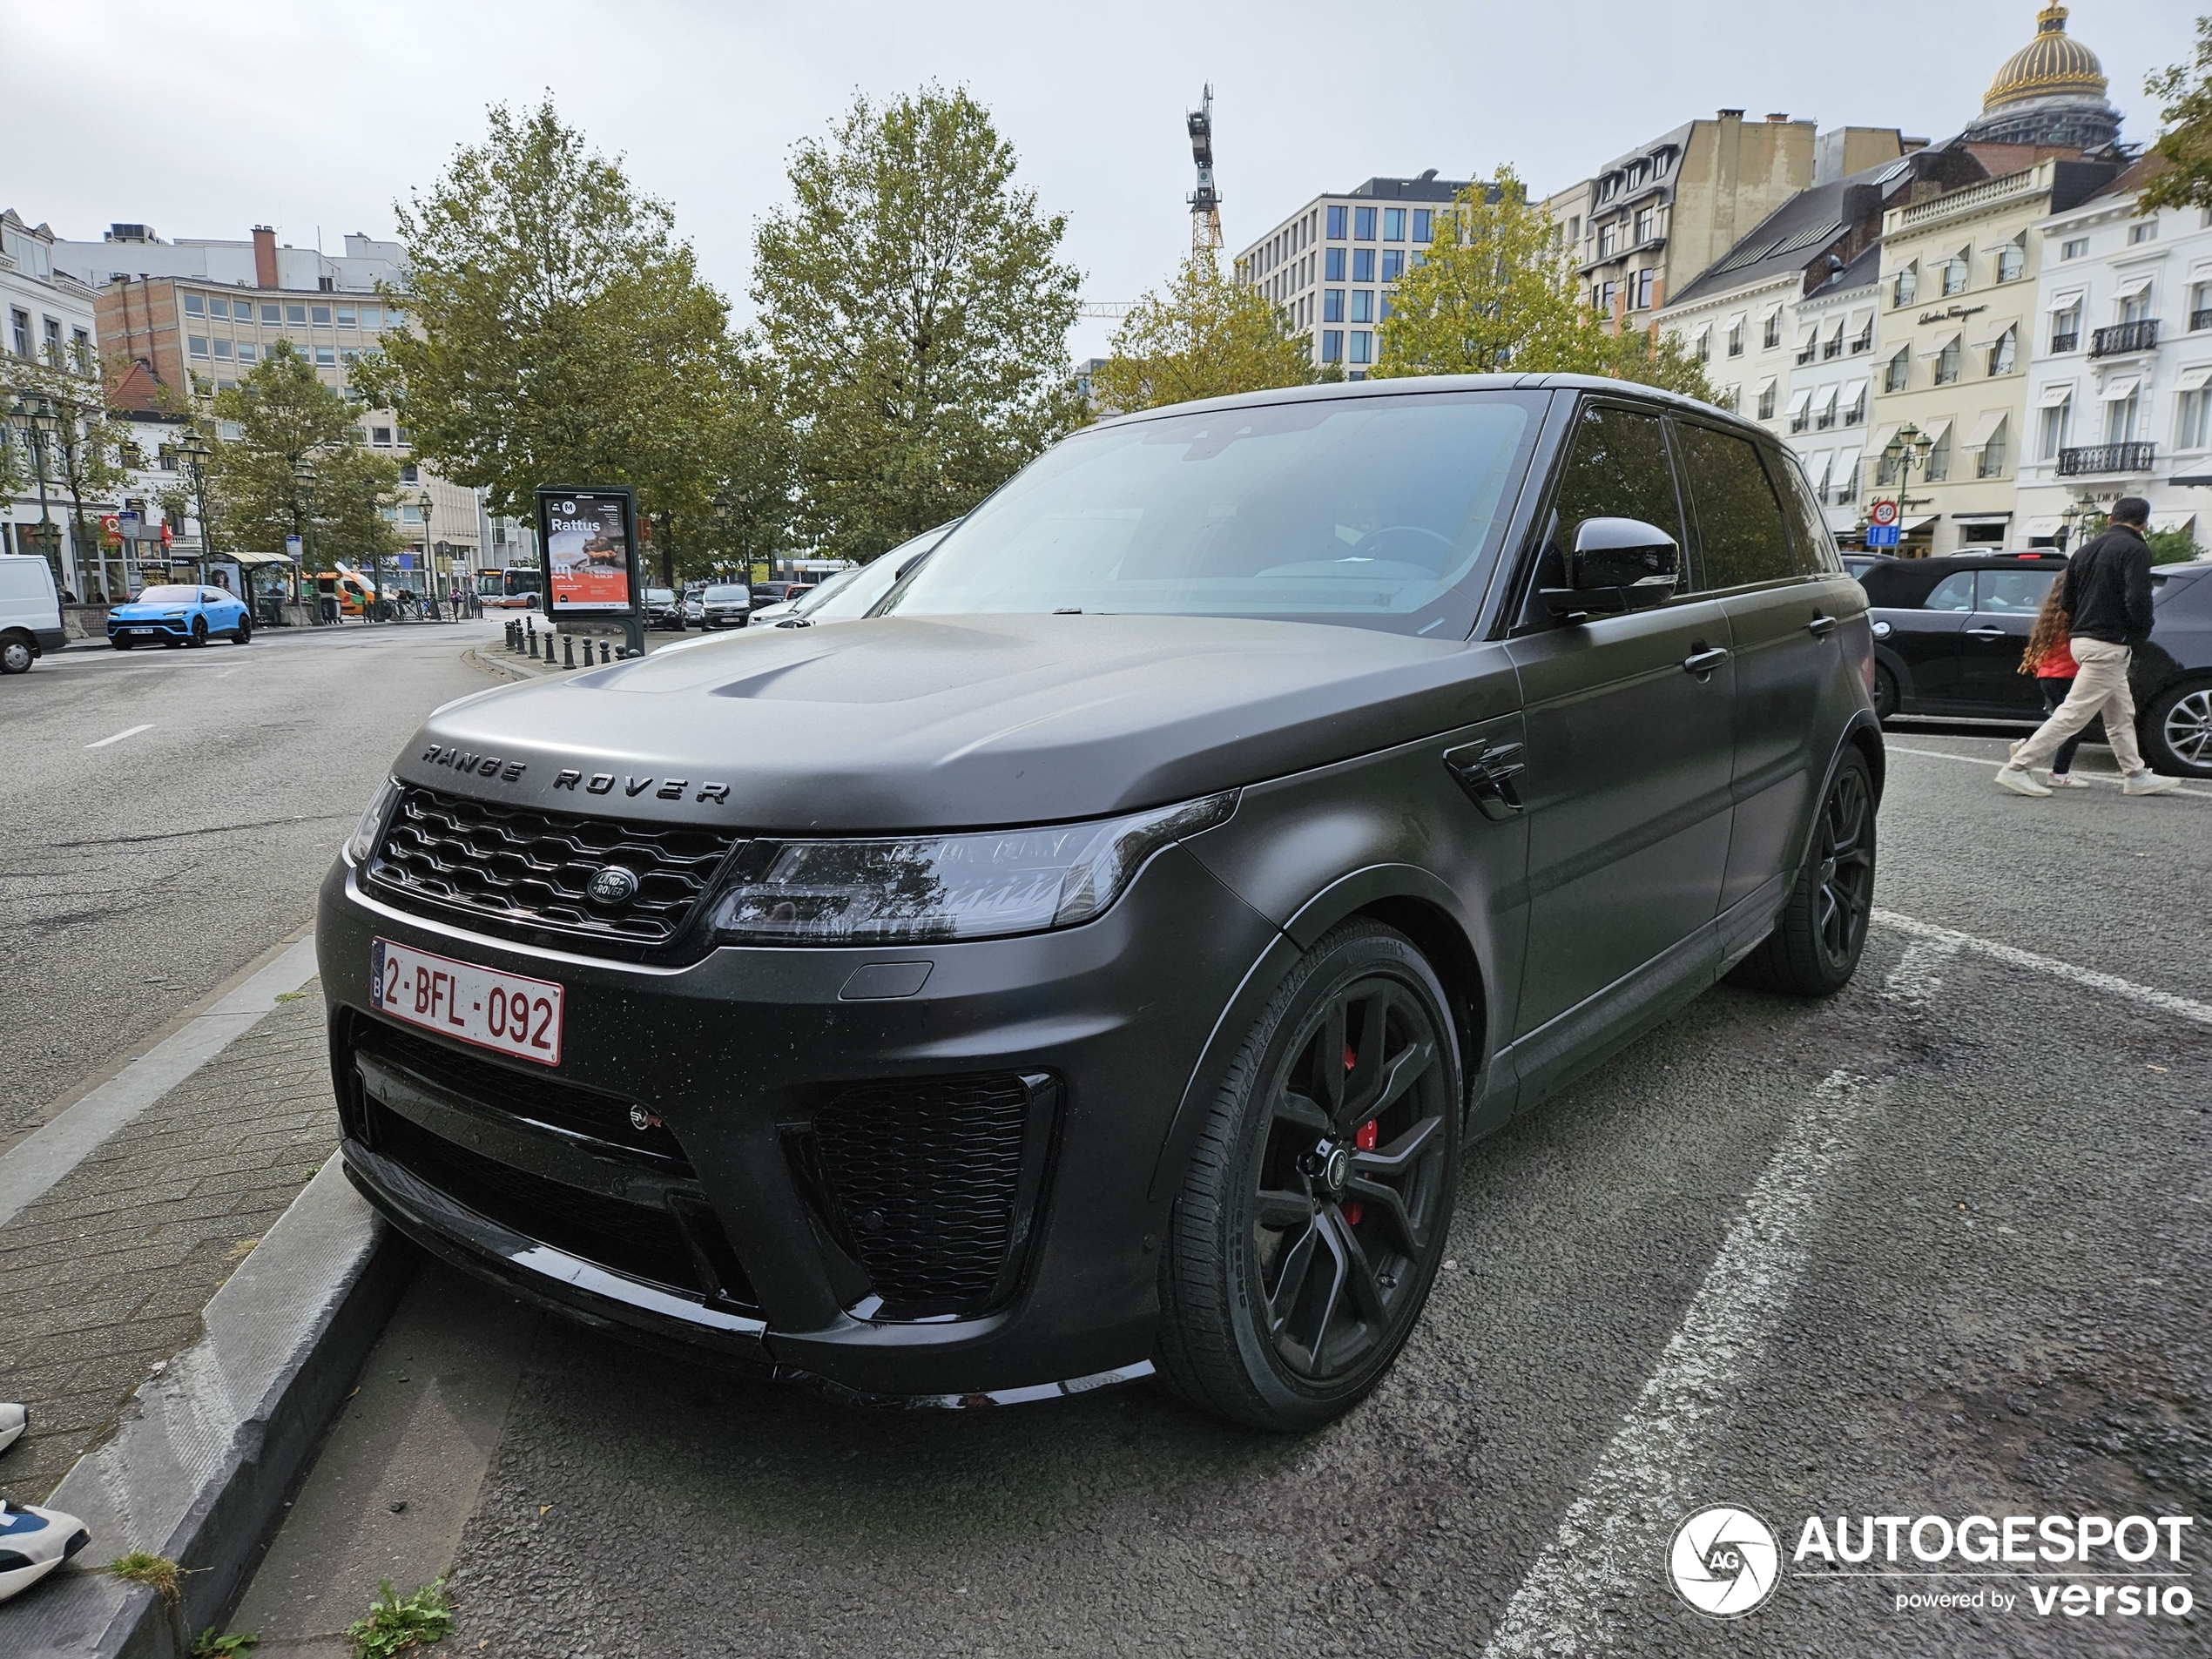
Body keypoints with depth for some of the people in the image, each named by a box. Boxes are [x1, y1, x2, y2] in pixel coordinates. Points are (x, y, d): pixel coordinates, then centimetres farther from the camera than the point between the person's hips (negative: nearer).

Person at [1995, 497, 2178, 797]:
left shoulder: (2087, 550, 12)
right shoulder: (2135, 550, -11)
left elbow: (2066, 601, 13)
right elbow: (2137, 600, -20)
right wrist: (2139, 635, -5)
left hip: (2081, 639, 9)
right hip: (2108, 646, -9)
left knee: (2121, 714, 17)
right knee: (2073, 713, -8)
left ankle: (2136, 776, 24)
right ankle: (2017, 767, -11)